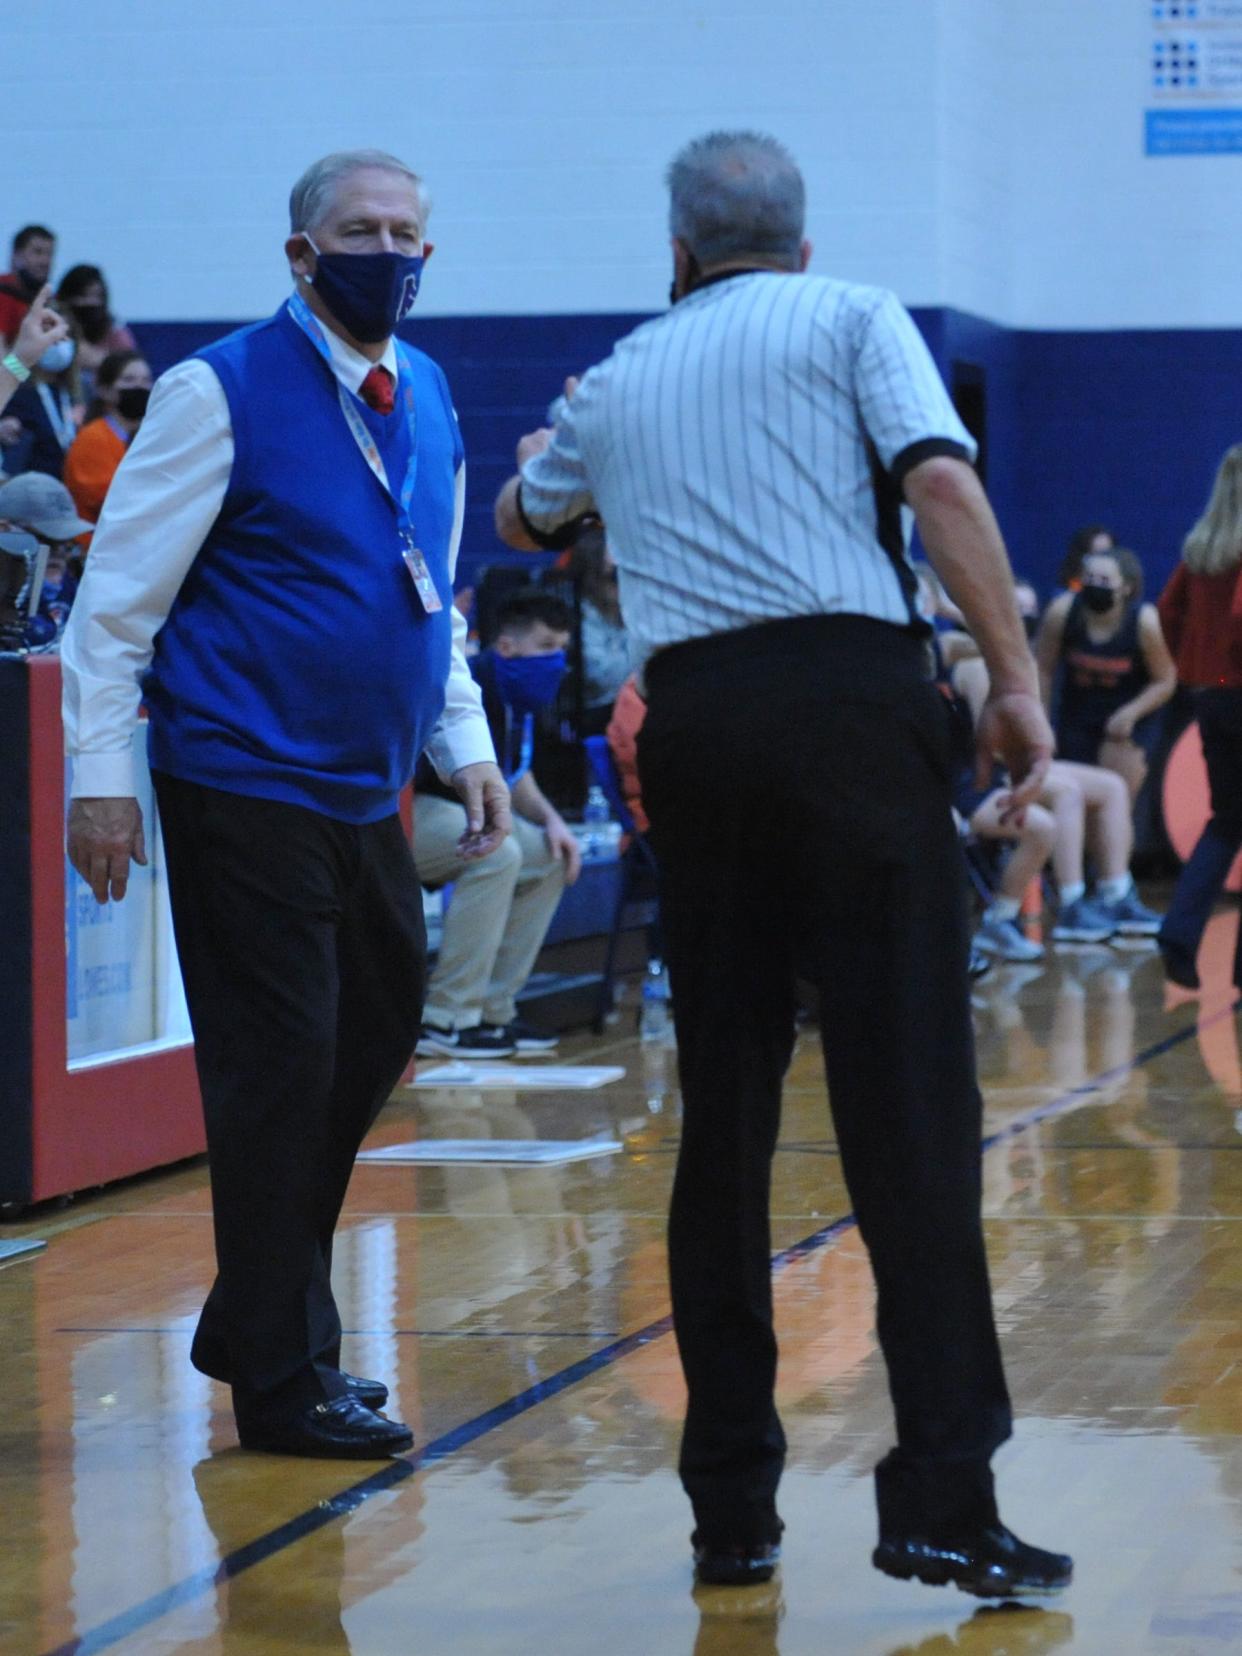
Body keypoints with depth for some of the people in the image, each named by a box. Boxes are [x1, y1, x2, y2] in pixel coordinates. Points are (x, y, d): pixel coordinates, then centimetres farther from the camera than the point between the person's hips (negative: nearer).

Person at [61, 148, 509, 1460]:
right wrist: (99, 776, -15)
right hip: (247, 794, -8)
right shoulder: (226, 392, -10)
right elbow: (118, 594, -10)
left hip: (364, 798, 8)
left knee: (370, 1044, 14)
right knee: (278, 1068, -5)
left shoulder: (426, 397, 11)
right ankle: (281, 1380, 6)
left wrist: (465, 745, 13)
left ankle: (253, 1325, 29)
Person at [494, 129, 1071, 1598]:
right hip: (854, 696, -4)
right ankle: (940, 1492, -13)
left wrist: (549, 453, 63)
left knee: (723, 1117, 9)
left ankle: (732, 1502, 10)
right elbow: (940, 485, -8)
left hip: (692, 727, 4)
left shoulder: (622, 378, 21)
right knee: (909, 1100, -6)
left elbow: (525, 518, 41)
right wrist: (1012, 677, -5)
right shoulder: (853, 319, 10)